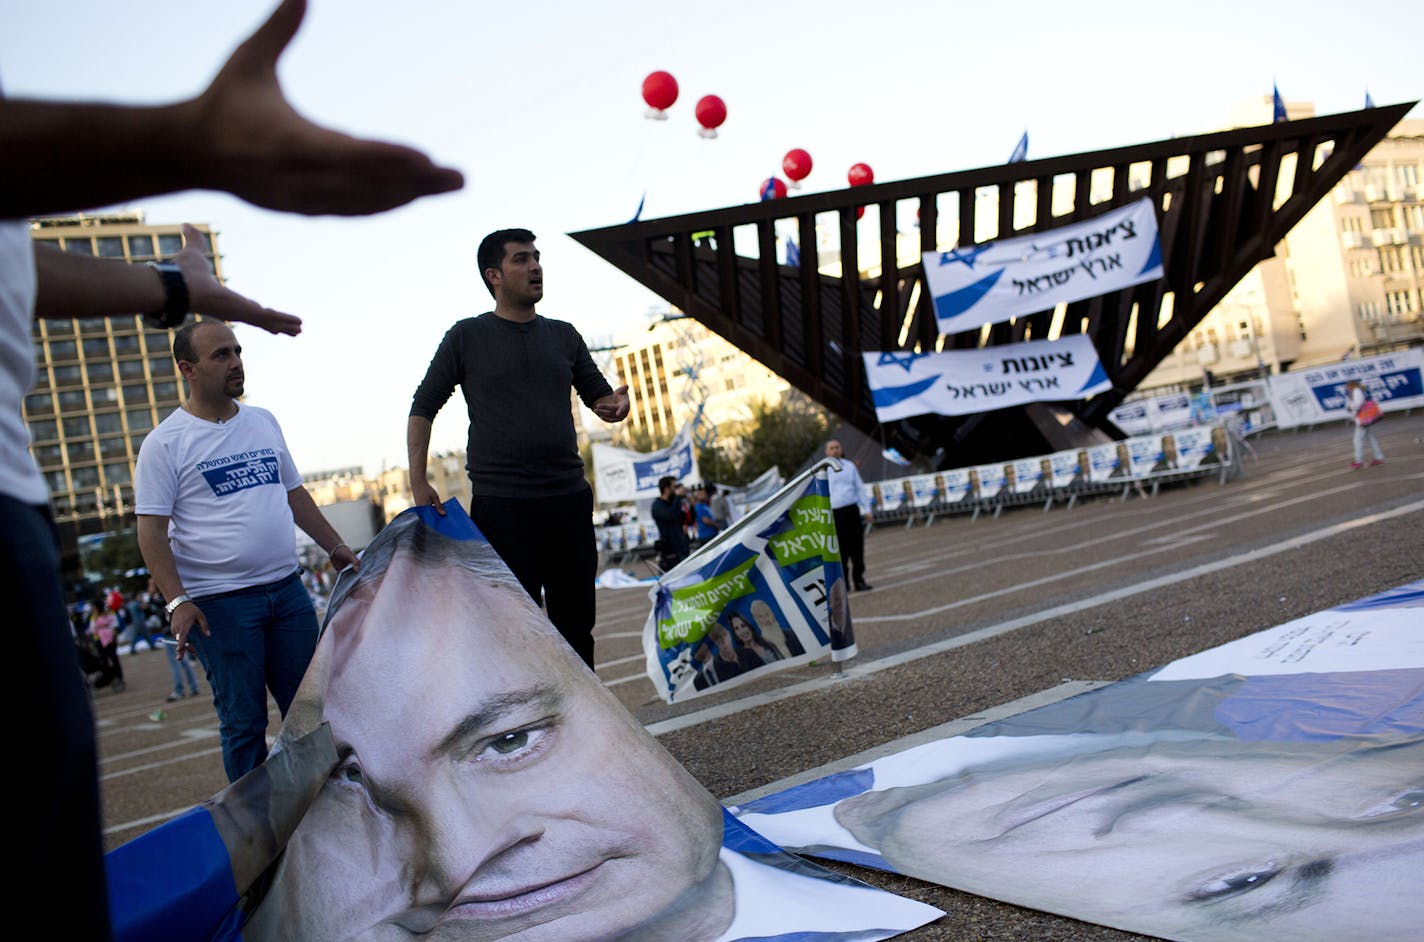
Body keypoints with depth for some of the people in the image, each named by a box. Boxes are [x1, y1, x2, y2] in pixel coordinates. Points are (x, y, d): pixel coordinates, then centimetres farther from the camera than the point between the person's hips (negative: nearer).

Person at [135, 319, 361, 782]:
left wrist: (337, 547, 16)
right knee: (243, 724, 3)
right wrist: (177, 601, -17)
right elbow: (151, 532, -8)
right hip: (220, 604, -5)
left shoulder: (264, 422, 12)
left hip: (288, 589, 5)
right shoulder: (165, 443, -4)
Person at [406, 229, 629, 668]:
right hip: (500, 502, -4)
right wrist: (418, 483, -4)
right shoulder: (467, 337, 4)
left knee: (576, 623, 8)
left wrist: (614, 404, -7)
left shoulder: (563, 335, 14)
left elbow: (598, 393, 18)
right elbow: (422, 409, 6)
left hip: (569, 498, 4)